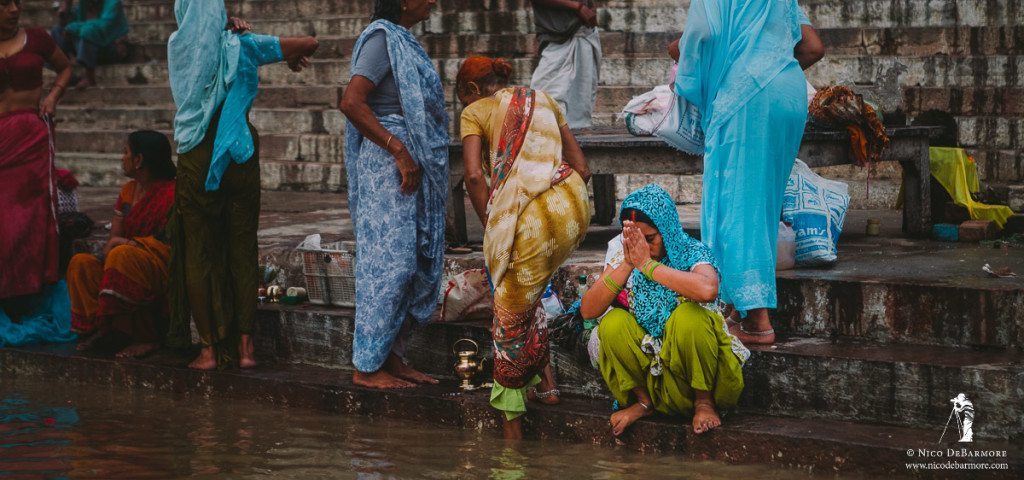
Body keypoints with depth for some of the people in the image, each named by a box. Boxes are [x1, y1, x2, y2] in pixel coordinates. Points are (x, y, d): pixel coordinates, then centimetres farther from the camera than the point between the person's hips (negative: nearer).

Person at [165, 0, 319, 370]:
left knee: (198, 253, 5)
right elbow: (309, 43, 0)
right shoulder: (238, 46, -2)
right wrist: (294, 59, 19)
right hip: (238, 156, 0)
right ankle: (244, 343, 3)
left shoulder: (177, 47, 2)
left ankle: (209, 347, 2)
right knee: (242, 249, 7)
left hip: (195, 157, 0)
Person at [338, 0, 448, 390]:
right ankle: (367, 367, -1)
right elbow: (351, 102, -22)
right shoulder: (382, 38, -12)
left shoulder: (403, 40, 16)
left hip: (413, 167, 10)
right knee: (389, 260, -7)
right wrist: (399, 151, -21)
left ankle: (393, 356, 18)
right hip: (388, 166, -10)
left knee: (415, 262, 11)